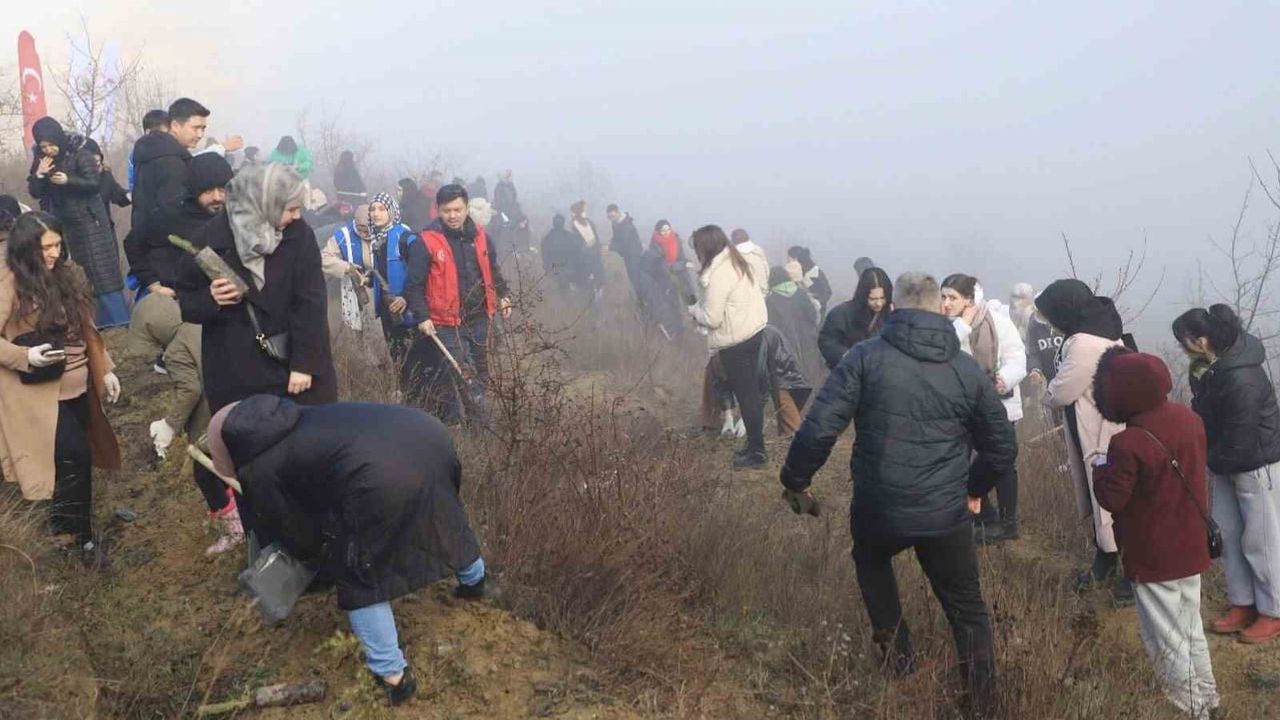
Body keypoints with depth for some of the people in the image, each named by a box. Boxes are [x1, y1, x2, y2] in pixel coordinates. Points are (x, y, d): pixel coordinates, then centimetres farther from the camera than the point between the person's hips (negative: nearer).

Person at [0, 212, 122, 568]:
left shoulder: (66, 273, 5)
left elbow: (85, 327, 14)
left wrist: (105, 369, 12)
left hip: (78, 386, 7)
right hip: (41, 392, -7)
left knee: (76, 460, 14)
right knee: (74, 457, -13)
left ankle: (70, 526, 32)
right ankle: (79, 537, 5)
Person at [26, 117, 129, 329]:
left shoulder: (80, 153, -12)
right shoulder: (40, 160, 4)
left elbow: (95, 183, -16)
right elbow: (34, 192, 4)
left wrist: (68, 180, -29)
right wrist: (39, 174, -14)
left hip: (89, 220, -5)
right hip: (62, 223, 5)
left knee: (101, 270, -6)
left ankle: (117, 319, -4)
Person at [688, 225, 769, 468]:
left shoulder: (718, 274, -21)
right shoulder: (737, 263, 7)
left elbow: (712, 318, -19)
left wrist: (694, 311, -1)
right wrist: (702, 307, 7)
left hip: (735, 341, -9)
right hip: (753, 330, 9)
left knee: (746, 395, 1)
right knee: (752, 392, 16)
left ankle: (756, 451, 9)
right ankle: (755, 445, 26)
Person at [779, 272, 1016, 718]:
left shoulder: (866, 356, -8)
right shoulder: (968, 369, 1)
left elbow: (819, 428, -15)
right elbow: (1003, 448, 8)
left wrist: (795, 479, 1)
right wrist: (975, 489, 25)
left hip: (879, 510, -1)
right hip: (947, 516, 1)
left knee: (870, 557, 33)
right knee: (967, 610, 19)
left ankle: (896, 650, 34)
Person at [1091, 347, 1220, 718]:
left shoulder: (1128, 443, -28)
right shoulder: (1189, 418, -3)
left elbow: (1112, 498, -20)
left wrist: (1101, 467, -5)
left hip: (1155, 558, -8)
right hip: (1191, 546, 8)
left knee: (1165, 639, 8)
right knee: (1190, 627, 24)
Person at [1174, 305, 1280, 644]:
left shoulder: (1241, 380, -32)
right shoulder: (1207, 367, -5)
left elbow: (1239, 441, -28)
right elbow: (1203, 413, 9)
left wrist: (1209, 460, -12)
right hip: (1226, 464, 9)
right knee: (1227, 534, 15)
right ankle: (1243, 604, 29)